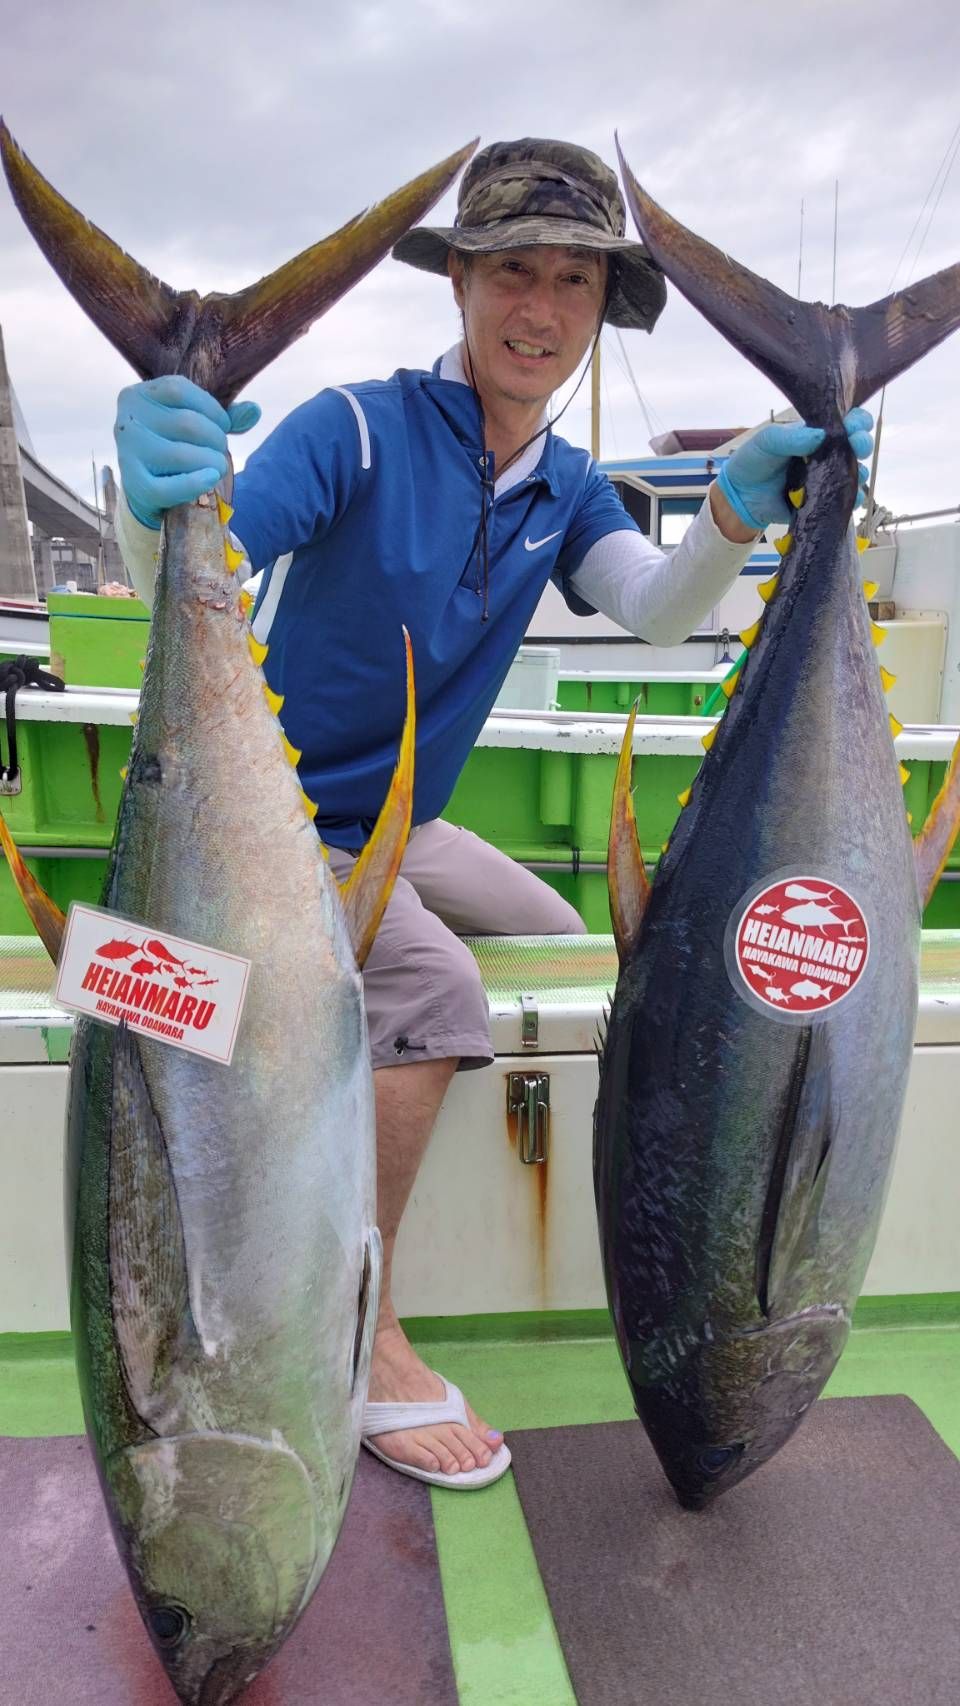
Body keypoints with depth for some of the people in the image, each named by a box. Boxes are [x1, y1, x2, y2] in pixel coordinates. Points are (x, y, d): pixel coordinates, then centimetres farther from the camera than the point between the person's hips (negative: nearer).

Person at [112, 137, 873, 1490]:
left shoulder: (565, 489, 4)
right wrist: (156, 502, -50)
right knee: (437, 987, -28)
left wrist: (739, 506, -34)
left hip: (400, 825, 8)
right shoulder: (359, 429, -16)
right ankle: (359, 1334, -12)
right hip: (277, 814, -7)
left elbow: (656, 610, -14)